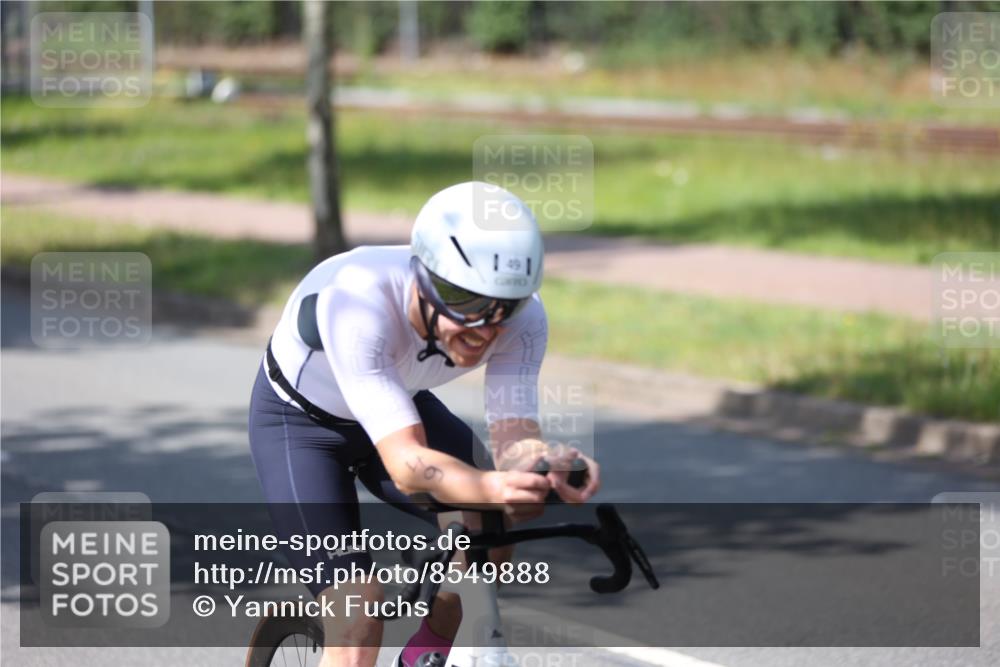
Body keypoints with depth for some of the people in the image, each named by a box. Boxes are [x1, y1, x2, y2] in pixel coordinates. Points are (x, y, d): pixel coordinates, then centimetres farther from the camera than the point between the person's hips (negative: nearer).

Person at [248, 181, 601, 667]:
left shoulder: (521, 317, -27)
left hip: (400, 403, 5)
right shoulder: (357, 303, -42)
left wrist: (552, 466, -55)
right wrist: (492, 486, -67)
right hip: (299, 421, -4)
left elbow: (514, 438, -32)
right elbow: (406, 463, -48)